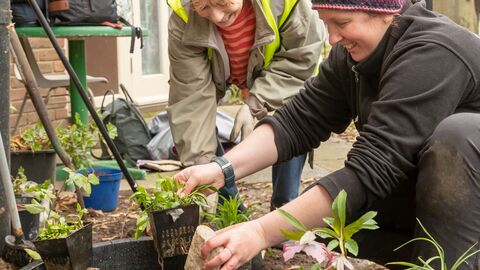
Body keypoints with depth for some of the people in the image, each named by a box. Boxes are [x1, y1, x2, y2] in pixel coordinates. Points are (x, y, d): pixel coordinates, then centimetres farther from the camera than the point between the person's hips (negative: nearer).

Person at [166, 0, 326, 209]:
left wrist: (255, 104, -37)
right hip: (217, 70, 1)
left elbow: (301, 57, -27)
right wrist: (200, 163, -40)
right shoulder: (183, 18, -37)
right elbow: (191, 95, -36)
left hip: (273, 70, 0)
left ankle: (285, 207, -3)